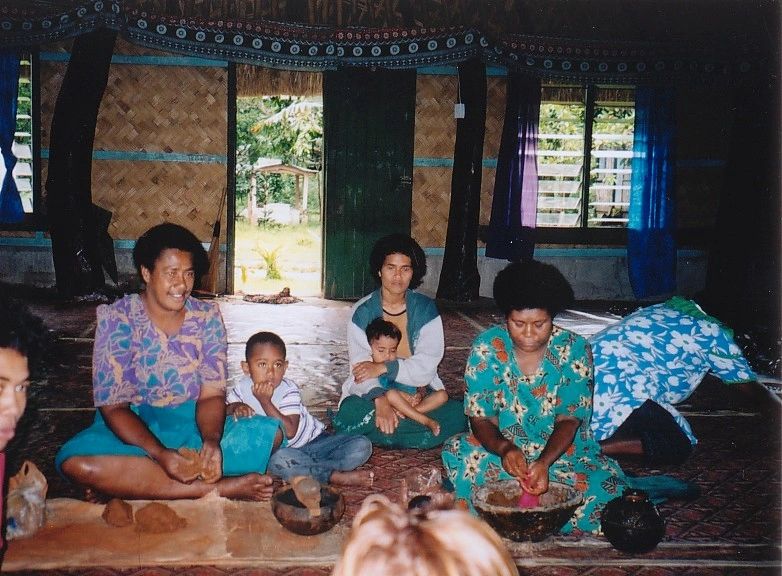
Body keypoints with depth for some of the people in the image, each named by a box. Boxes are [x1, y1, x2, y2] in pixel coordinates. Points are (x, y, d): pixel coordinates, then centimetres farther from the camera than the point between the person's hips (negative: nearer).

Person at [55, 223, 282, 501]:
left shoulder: (208, 317, -3)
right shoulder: (116, 319, -11)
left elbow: (212, 394, -6)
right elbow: (113, 406, -15)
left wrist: (212, 441, -29)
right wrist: (160, 454, -31)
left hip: (193, 425, 3)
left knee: (270, 433, -20)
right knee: (74, 461, -33)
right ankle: (223, 487, -33)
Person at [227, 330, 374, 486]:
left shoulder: (288, 390, -16)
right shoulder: (242, 388, -5)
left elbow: (290, 431, -26)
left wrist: (264, 401, -29)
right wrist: (236, 407, -20)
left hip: (314, 440, -1)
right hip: (281, 449, 1)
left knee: (362, 446, -22)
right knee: (277, 459, -40)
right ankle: (335, 476, -26)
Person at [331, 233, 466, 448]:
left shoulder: (425, 309, -3)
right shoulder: (361, 311, -5)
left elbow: (426, 367, -10)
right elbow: (360, 366, -14)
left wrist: (384, 367, -24)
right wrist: (380, 399, -33)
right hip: (371, 393, -2)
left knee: (456, 415, -26)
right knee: (350, 414, -34)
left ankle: (382, 434, -16)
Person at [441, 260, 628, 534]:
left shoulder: (575, 350, -13)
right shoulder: (486, 347, -12)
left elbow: (569, 419, -13)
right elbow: (481, 418, -12)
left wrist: (544, 463, -33)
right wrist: (504, 449, -35)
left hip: (562, 448, 0)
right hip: (503, 446, 0)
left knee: (607, 486, -29)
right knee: (456, 453, -30)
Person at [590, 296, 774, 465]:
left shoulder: (659, 310, 27)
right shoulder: (712, 333, 10)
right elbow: (748, 385, 23)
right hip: (615, 391, -8)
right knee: (679, 447, 3)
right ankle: (593, 447, -16)